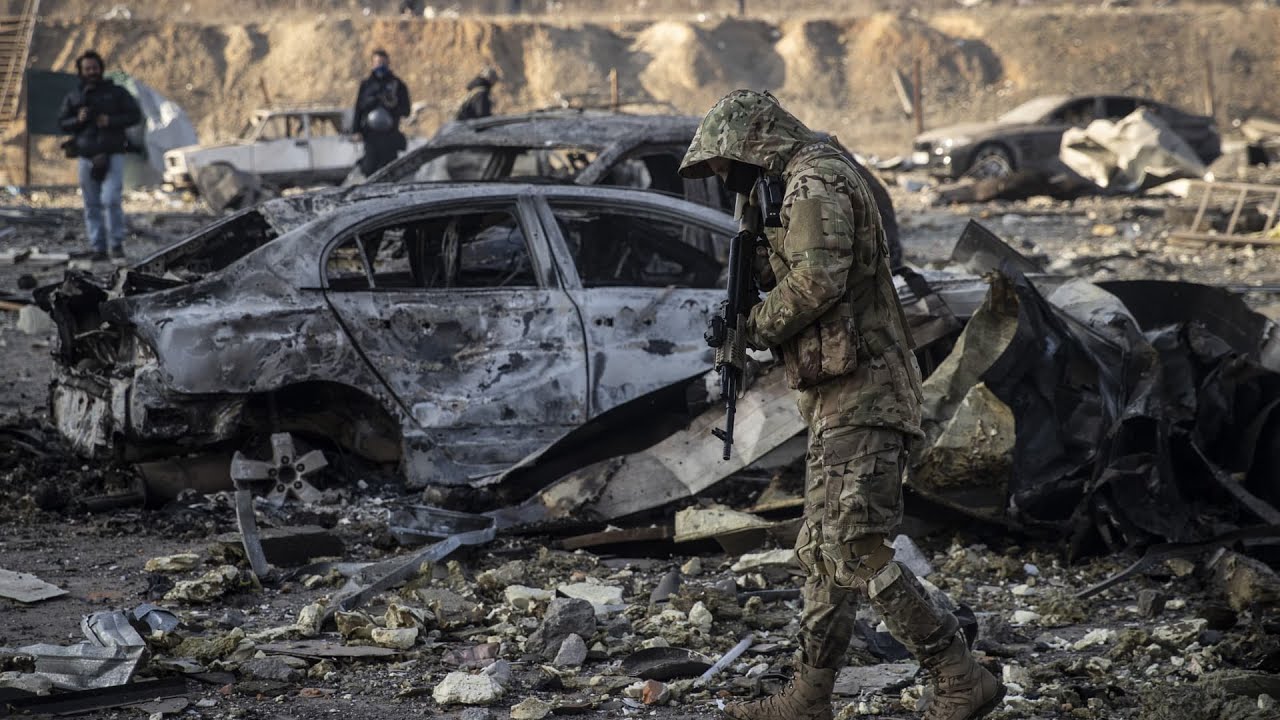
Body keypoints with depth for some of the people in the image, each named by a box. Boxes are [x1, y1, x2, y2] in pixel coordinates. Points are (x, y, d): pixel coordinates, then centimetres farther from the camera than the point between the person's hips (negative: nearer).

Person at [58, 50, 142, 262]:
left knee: (111, 200, -15)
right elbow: (62, 123, 11)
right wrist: (78, 120, -10)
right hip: (86, 157, 3)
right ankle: (98, 248, 8)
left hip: (112, 156, -3)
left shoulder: (116, 93, 5)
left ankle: (117, 244, -2)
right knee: (92, 205, 2)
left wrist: (110, 121, -13)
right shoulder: (73, 97, 11)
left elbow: (135, 115, 1)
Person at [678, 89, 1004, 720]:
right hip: (840, 400, 11)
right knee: (823, 552, 12)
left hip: (858, 394, -11)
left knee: (856, 550, -15)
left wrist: (757, 326, -9)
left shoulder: (815, 180, -10)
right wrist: (760, 262, 7)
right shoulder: (818, 180, 23)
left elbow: (818, 278, -22)